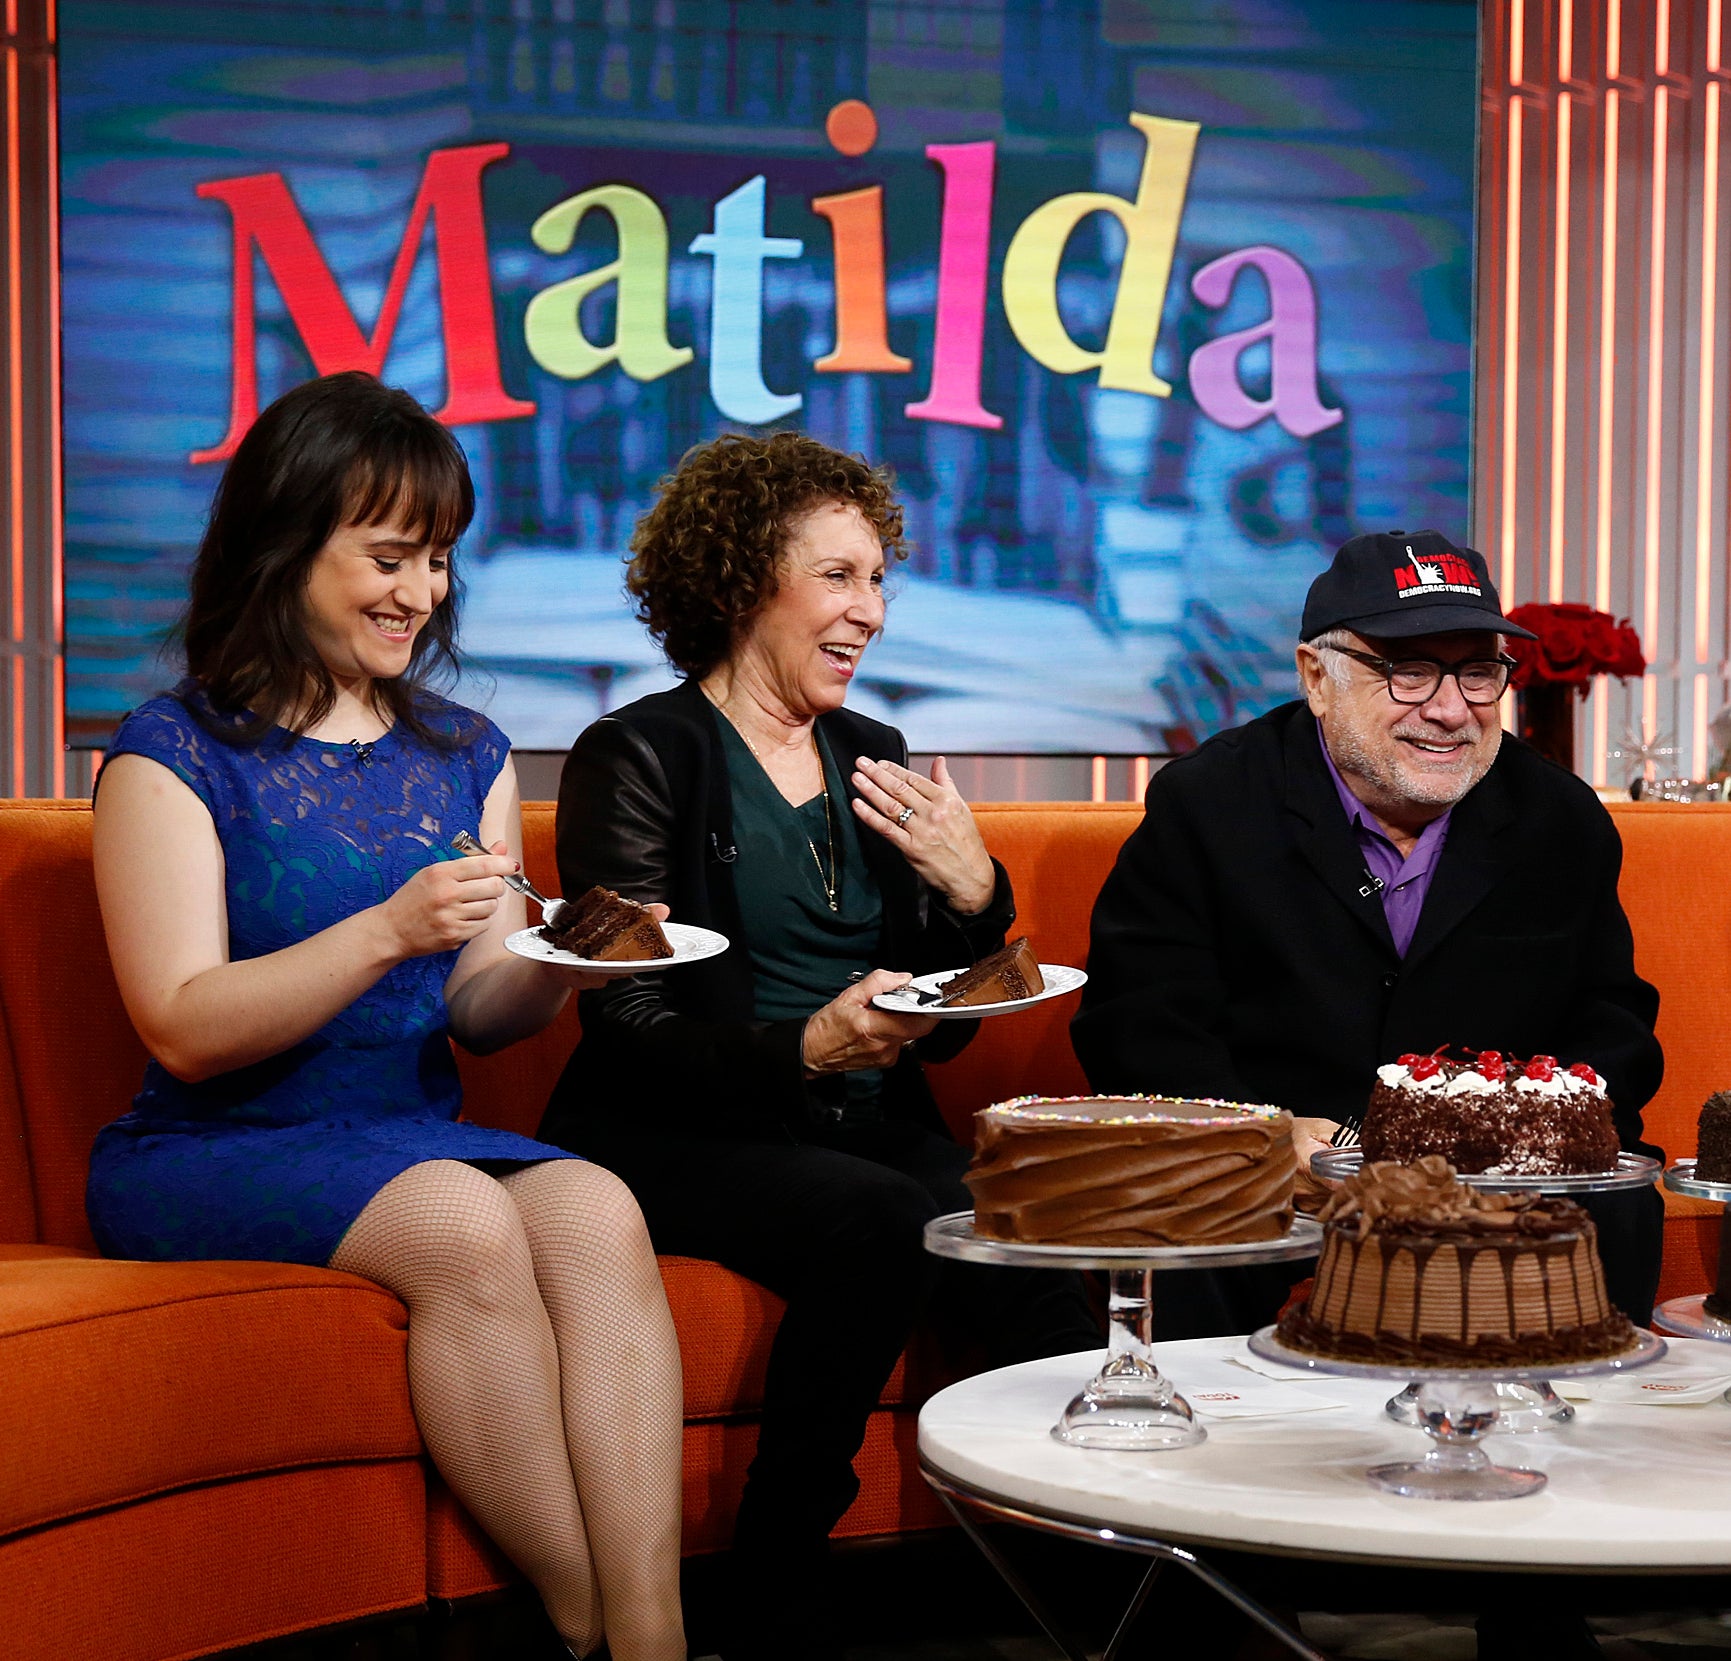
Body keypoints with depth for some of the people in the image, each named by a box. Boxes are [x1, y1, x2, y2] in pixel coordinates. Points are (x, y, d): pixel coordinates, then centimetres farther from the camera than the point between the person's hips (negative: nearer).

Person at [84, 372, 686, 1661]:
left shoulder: (465, 755, 15)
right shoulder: (175, 757, -2)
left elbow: (477, 1019, 13)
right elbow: (183, 1030, -12)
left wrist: (557, 970, -10)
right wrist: (388, 933, -24)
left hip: (419, 1139, 5)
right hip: (210, 1157, -5)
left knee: (598, 1212, -28)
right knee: (465, 1226, -33)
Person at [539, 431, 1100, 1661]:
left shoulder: (872, 763, 18)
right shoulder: (640, 760, -1)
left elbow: (946, 1026, 19)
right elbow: (633, 1022, -10)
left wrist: (973, 894, -1)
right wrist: (802, 1049, -27)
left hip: (869, 1128, 5)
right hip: (684, 1134, -5)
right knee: (876, 1217, -35)